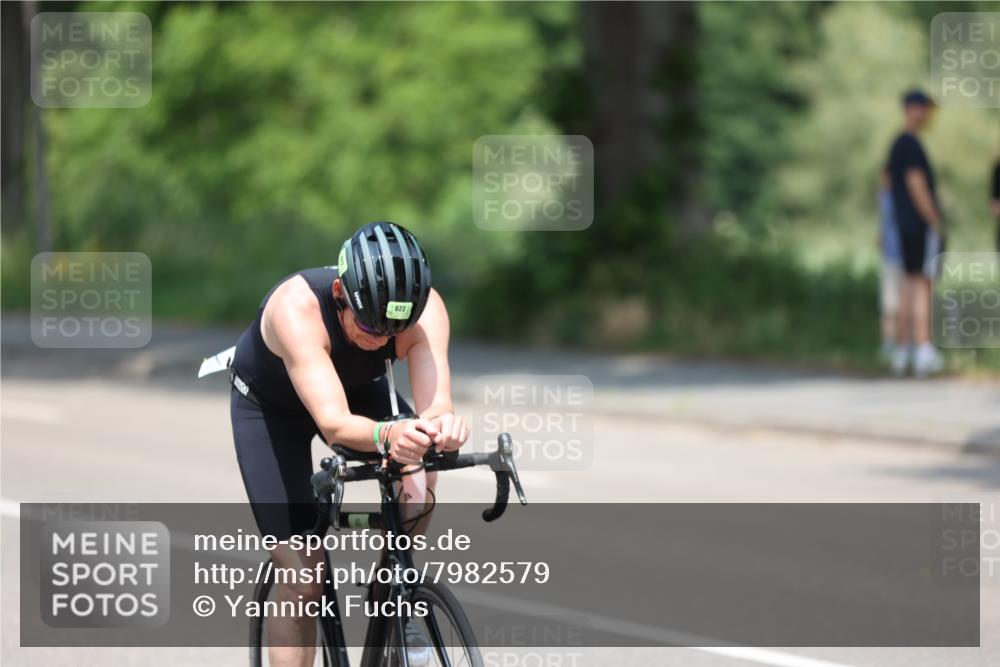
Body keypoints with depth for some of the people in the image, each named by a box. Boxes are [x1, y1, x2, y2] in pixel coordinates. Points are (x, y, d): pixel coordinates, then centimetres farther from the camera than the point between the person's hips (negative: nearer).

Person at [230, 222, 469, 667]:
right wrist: (387, 436, -72)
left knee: (416, 474, -29)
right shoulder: (297, 307, -42)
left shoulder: (425, 308, -33)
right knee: (302, 578, -12)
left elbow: (434, 405, -44)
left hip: (357, 392, 3)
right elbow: (333, 424, -51)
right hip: (269, 404, -3)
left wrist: (442, 426, -68)